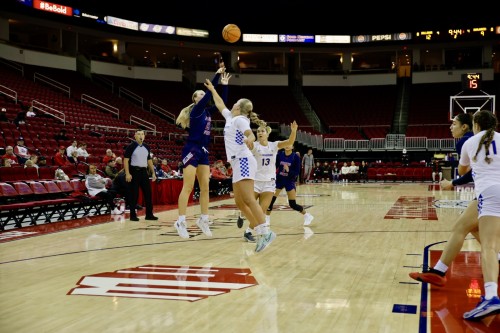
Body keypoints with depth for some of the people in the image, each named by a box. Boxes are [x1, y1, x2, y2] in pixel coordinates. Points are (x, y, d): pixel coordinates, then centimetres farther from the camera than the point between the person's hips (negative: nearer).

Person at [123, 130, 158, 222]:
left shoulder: (147, 147, 12)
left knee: (148, 193, 4)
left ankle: (149, 214, 11)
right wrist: (127, 174, -17)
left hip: (144, 171, 5)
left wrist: (153, 173, 13)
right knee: (134, 194, -1)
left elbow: (149, 160, 19)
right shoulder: (131, 146, -5)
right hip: (134, 171, -5)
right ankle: (133, 215, 7)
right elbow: (125, 160, -8)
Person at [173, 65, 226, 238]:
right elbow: (210, 93, -15)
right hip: (191, 150, -8)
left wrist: (225, 83, 10)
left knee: (205, 187, 6)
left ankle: (203, 219, 13)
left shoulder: (207, 112, 14)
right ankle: (181, 221, -7)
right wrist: (218, 74, -12)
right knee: (188, 187, -9)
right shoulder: (196, 110, -7)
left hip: (203, 152, 8)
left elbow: (221, 101, 14)